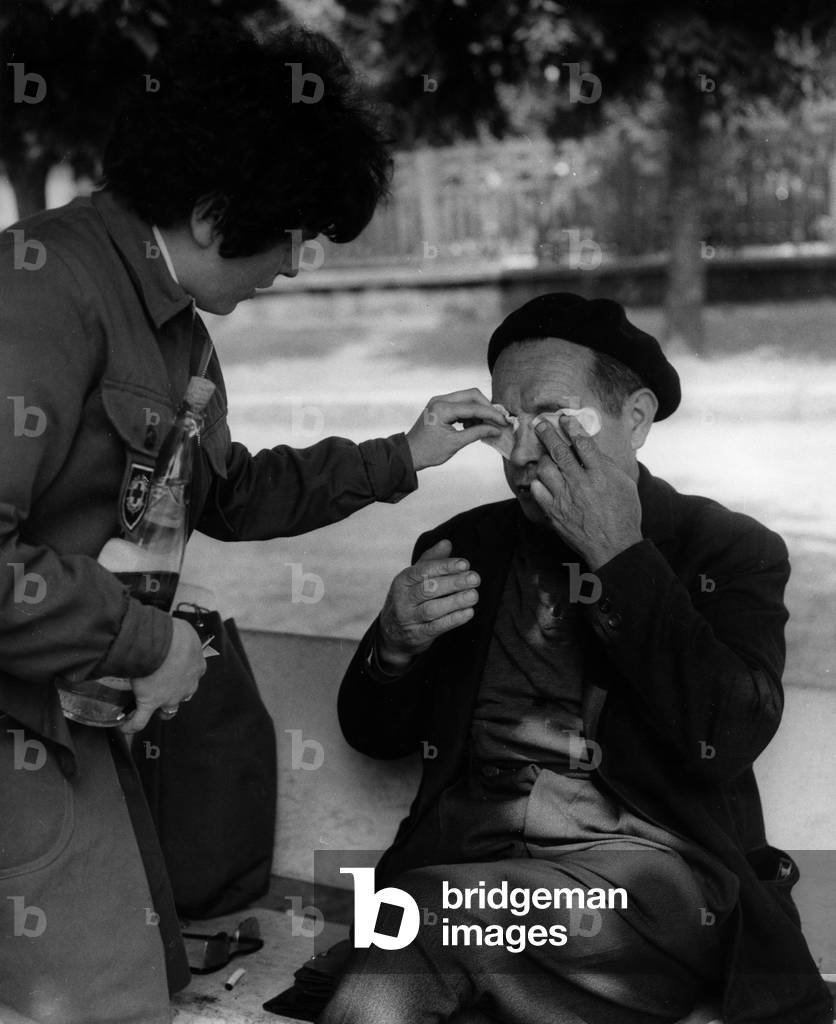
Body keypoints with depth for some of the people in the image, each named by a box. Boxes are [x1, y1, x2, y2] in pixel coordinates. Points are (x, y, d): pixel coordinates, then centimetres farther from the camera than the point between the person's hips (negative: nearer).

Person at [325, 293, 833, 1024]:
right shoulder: (469, 545, 16)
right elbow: (374, 734, 18)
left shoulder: (730, 550, 7)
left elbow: (725, 742, -10)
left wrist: (620, 557, -9)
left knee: (422, 914, -28)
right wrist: (397, 643, -4)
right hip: (473, 860, 3)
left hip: (655, 873, -3)